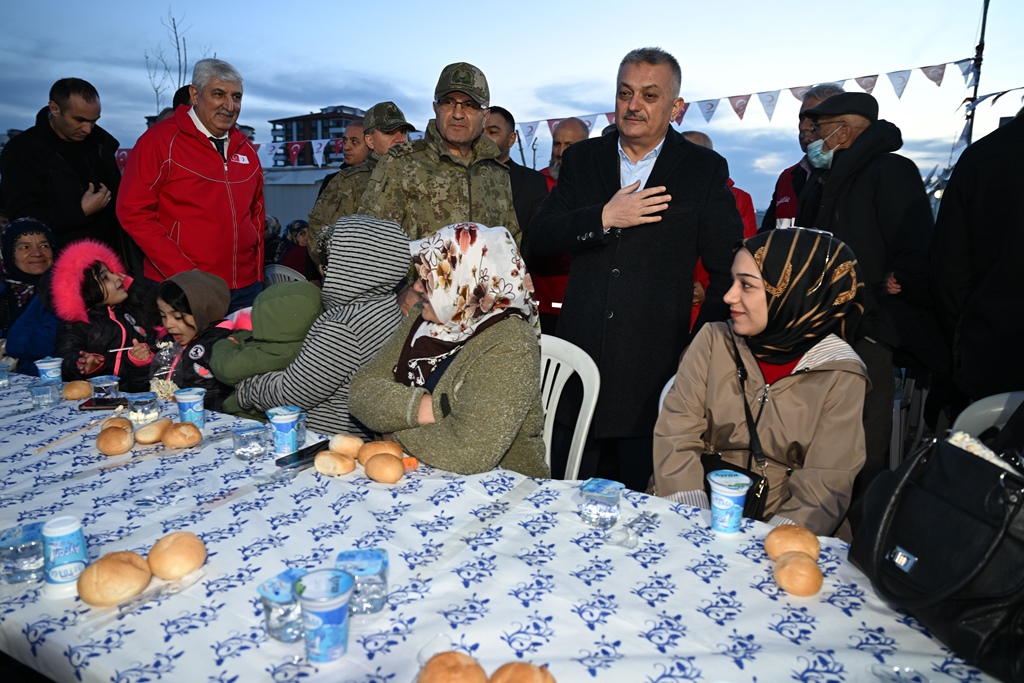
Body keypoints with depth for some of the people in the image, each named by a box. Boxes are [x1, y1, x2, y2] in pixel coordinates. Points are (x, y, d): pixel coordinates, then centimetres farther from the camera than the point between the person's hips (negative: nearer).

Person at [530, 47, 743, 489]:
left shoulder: (705, 170, 3)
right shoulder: (581, 159, 10)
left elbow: (728, 270, 3)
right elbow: (539, 237, 1)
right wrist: (604, 218, -14)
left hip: (657, 366, -2)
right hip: (580, 355, 2)